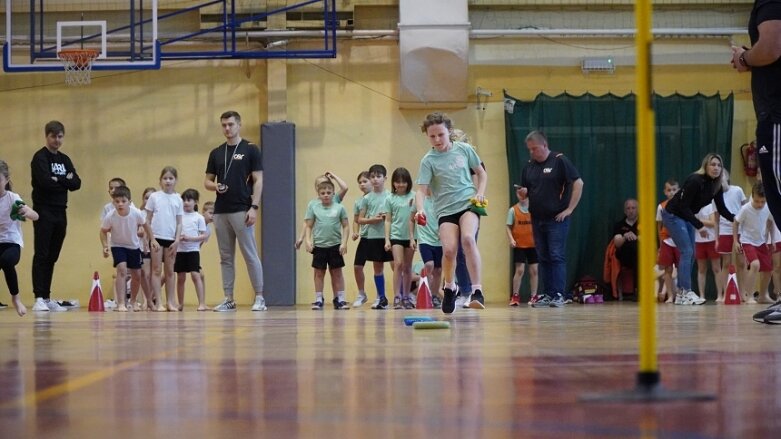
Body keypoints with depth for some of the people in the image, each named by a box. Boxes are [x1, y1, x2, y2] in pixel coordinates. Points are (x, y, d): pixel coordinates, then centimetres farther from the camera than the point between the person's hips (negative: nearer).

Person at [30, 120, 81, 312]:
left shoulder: (65, 160, 16)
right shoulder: (40, 157, -4)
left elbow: (76, 184, 3)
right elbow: (45, 182, -19)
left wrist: (57, 180, -11)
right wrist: (65, 181, -5)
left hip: (60, 213, 6)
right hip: (44, 212, -6)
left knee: (52, 257, 7)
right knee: (41, 255, -10)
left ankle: (47, 297, 10)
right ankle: (39, 298, -13)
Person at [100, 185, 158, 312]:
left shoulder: (136, 213, -24)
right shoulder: (110, 216, -27)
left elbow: (145, 225, -4)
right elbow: (103, 231, -9)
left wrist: (152, 240, -3)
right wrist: (105, 246, -22)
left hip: (134, 246, 3)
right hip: (117, 246, -3)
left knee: (137, 275, 11)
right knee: (122, 269, -25)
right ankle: (121, 304, -22)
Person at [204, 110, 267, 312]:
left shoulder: (250, 150, -2)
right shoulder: (216, 153, 12)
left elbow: (258, 180, -5)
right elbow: (207, 181, 15)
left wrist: (254, 207, -14)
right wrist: (215, 186, -9)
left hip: (242, 211, -5)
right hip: (221, 212, 5)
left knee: (250, 255, -5)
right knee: (226, 257, 7)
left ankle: (259, 297, 0)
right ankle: (228, 299, 10)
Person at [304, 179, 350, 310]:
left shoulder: (339, 208, 0)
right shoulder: (313, 207, 1)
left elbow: (346, 226, 2)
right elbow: (309, 226, 4)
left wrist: (344, 242, -6)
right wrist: (308, 240, -8)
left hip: (335, 245, 0)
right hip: (319, 245, 0)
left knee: (337, 272, 6)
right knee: (319, 272, 6)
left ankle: (339, 299, 11)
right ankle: (318, 300, 11)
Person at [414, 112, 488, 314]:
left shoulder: (464, 150, 3)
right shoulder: (428, 160, -3)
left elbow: (481, 173, 16)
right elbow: (421, 190, -9)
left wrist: (480, 192, -1)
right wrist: (419, 210, -28)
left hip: (469, 204, 0)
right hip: (445, 209, 0)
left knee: (468, 238, -28)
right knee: (449, 249, -19)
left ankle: (477, 291, -27)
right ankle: (450, 288, 12)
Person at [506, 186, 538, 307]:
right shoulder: (513, 210, 0)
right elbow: (509, 227, 1)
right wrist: (511, 239, -13)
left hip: (533, 244, 2)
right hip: (519, 245, -2)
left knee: (534, 270, 3)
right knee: (519, 270, -7)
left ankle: (534, 296, 10)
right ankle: (515, 296, 2)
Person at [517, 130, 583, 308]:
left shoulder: (559, 161, -6)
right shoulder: (529, 166, 12)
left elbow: (578, 183, -10)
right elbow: (524, 192, 19)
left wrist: (569, 209, -12)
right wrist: (523, 192, -6)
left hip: (556, 219, -6)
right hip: (537, 219, 6)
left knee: (557, 257, -9)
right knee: (543, 258, 7)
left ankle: (558, 295, -8)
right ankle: (548, 295, 11)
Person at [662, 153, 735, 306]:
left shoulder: (716, 185, -2)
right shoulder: (695, 181, -25)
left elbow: (721, 208, 1)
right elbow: (683, 206, -26)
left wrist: (734, 218, -17)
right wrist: (699, 225, -29)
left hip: (687, 217, 9)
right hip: (673, 215, -9)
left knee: (690, 254, 5)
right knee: (687, 252, -15)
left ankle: (681, 293, 9)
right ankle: (686, 292, -17)